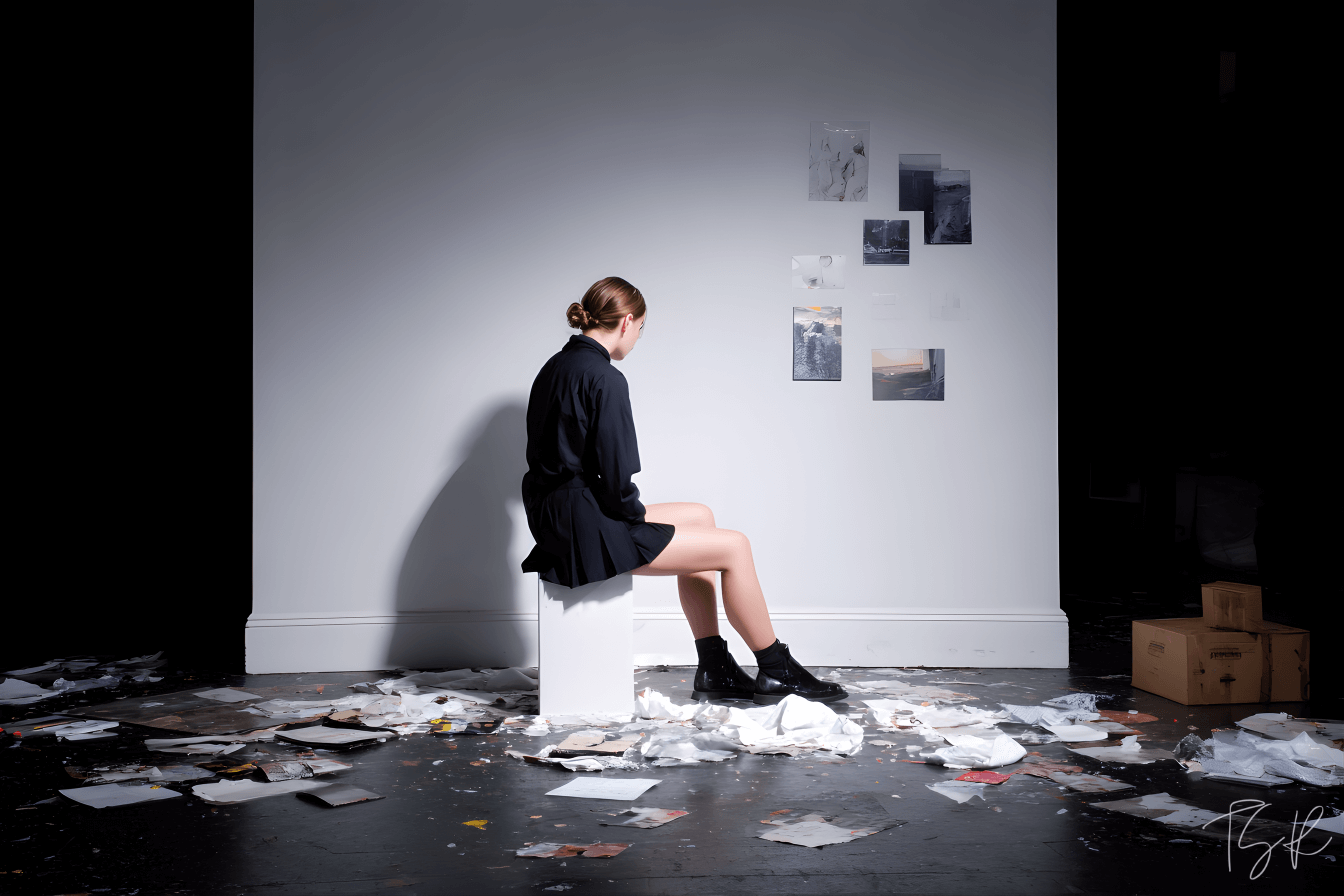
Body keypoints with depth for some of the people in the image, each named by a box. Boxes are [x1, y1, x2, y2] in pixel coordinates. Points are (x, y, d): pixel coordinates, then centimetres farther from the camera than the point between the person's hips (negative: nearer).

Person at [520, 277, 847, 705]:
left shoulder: (557, 366, 13)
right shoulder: (605, 378, -17)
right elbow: (617, 477, -22)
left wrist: (633, 514, 16)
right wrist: (637, 516, -2)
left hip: (556, 516, 11)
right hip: (585, 528, -11)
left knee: (699, 517, 22)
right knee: (734, 546, -5)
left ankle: (714, 671, 21)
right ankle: (776, 672, 12)